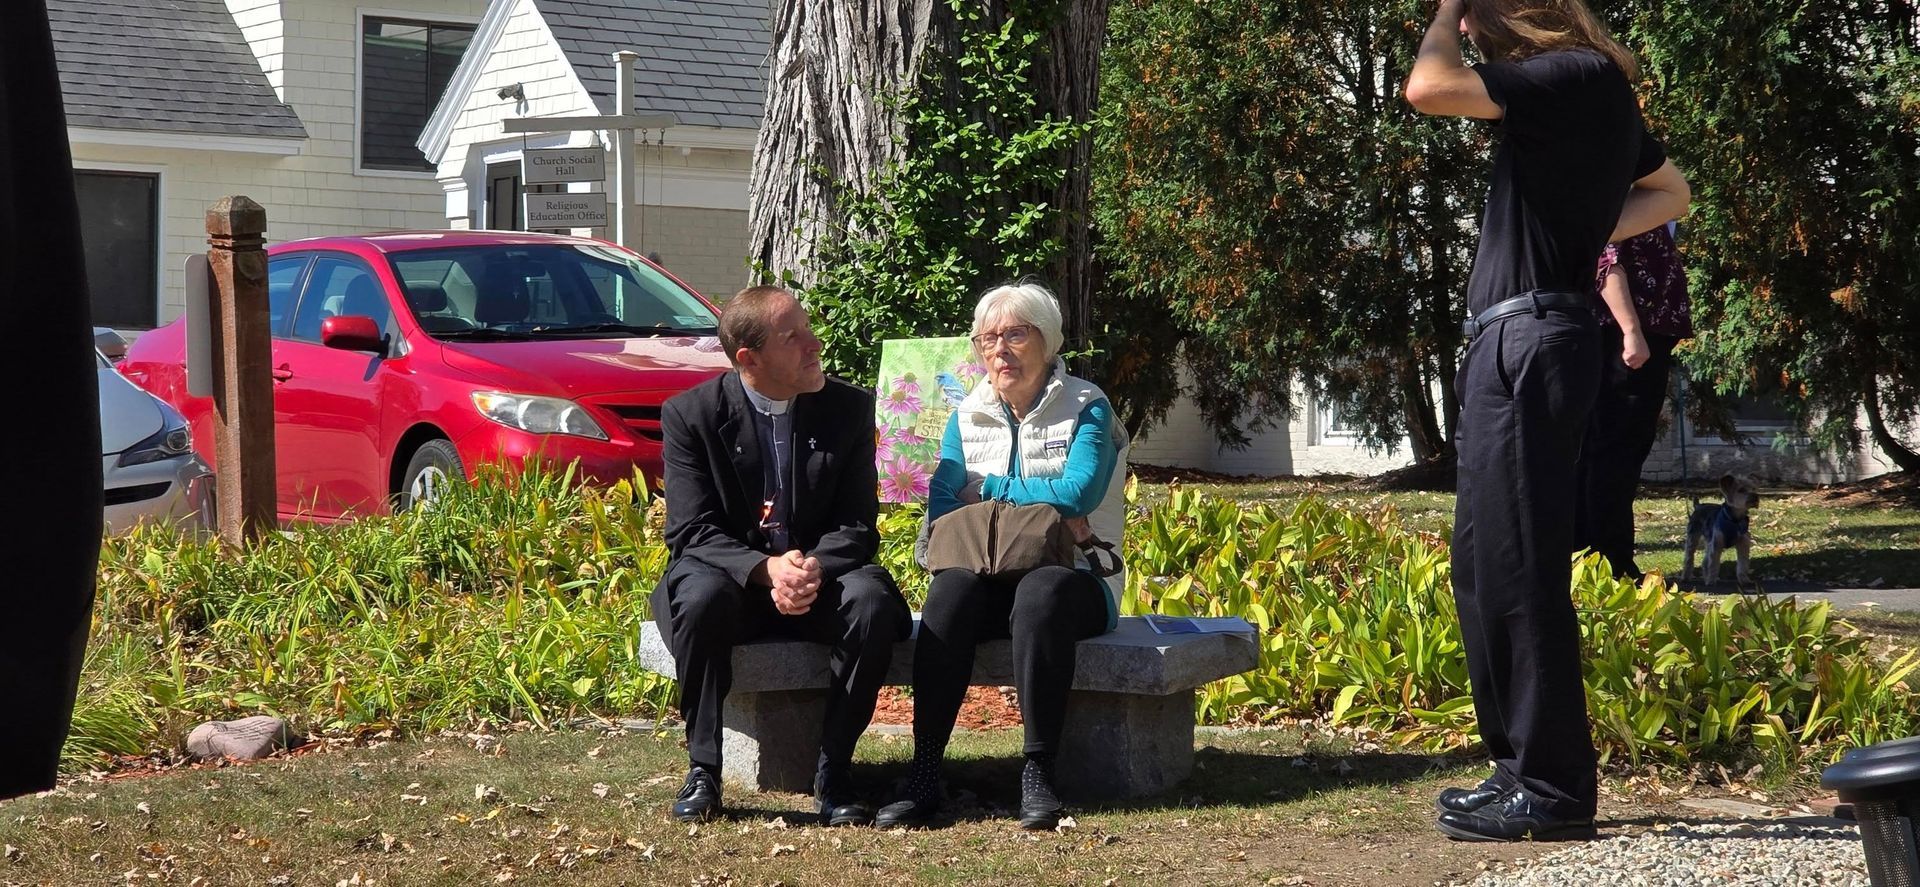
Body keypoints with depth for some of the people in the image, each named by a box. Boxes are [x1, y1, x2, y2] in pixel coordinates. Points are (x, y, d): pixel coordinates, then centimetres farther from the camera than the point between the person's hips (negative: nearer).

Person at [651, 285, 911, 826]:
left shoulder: (849, 408, 0)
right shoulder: (689, 414, -6)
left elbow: (858, 527, -2)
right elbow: (691, 532, -12)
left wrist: (815, 569, -25)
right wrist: (767, 569, -30)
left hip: (820, 578, 1)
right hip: (732, 577, -1)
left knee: (871, 603, -31)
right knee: (701, 598, -36)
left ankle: (833, 775, -21)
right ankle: (702, 771, -21)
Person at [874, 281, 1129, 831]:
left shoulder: (1087, 408, 2)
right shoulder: (968, 416, 13)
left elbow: (1078, 493, -16)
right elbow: (941, 508, -1)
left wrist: (989, 490, -6)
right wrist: (1036, 509, -13)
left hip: (1074, 578, -3)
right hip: (991, 577, 3)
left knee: (1041, 591, -38)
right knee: (952, 585, -33)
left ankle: (1039, 775, -35)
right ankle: (923, 779, -37)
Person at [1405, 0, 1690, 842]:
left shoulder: (1574, 74, -12)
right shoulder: (1590, 88, 17)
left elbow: (1428, 88, -22)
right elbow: (1670, 189, 31)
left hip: (1530, 343, -10)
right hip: (1513, 344, 10)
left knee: (1520, 567, -7)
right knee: (1482, 564, 13)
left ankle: (1553, 788, -3)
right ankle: (1524, 767, 19)